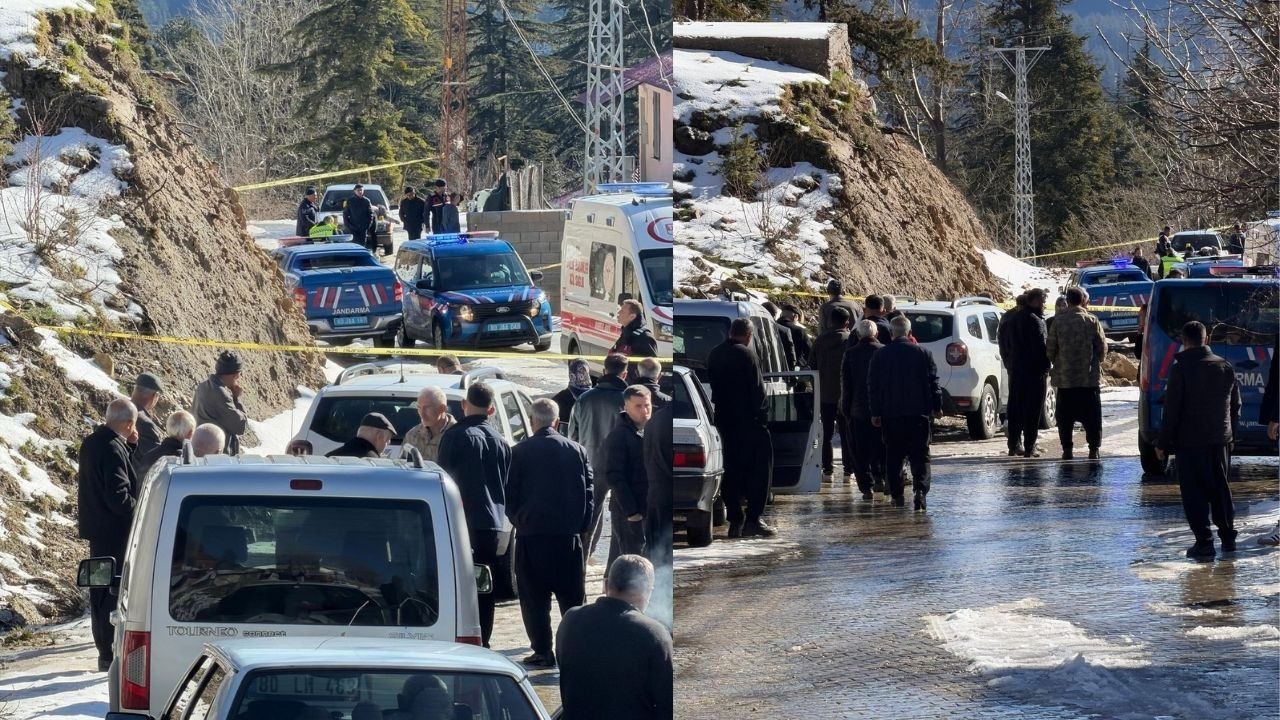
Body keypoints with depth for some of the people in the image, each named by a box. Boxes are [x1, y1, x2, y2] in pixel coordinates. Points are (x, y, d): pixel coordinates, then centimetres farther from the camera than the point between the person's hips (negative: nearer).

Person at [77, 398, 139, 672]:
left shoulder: (92, 443, 7)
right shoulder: (113, 449, -23)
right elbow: (118, 496, -25)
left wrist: (130, 444, 3)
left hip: (97, 528, 10)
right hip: (115, 532, -10)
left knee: (101, 592, 18)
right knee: (114, 594, -3)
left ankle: (106, 651, 28)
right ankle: (111, 656, 0)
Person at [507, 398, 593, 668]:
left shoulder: (519, 453, -5)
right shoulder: (577, 451, 3)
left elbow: (509, 496, -1)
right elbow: (588, 494, 6)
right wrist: (580, 526, 13)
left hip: (531, 535, -2)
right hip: (569, 535, 2)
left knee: (534, 598, 5)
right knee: (573, 597, 9)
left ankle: (543, 652, 2)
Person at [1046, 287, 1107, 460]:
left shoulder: (1058, 321, -5)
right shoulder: (1092, 321, -5)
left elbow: (1050, 349, 0)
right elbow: (1102, 348, 1)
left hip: (1064, 377, 0)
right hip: (1089, 377, 0)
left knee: (1065, 416, 6)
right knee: (1092, 416, 6)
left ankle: (1067, 449, 3)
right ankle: (1094, 448, 2)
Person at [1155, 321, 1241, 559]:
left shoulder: (1181, 368, -13)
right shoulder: (1225, 367, 5)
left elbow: (1172, 409, -13)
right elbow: (1235, 405, 11)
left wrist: (1163, 443, -6)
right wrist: (1230, 432, 22)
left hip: (1190, 441, -5)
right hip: (1220, 439, 5)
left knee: (1194, 493, -1)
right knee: (1220, 488, 17)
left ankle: (1204, 543, -5)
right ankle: (1228, 537, 20)